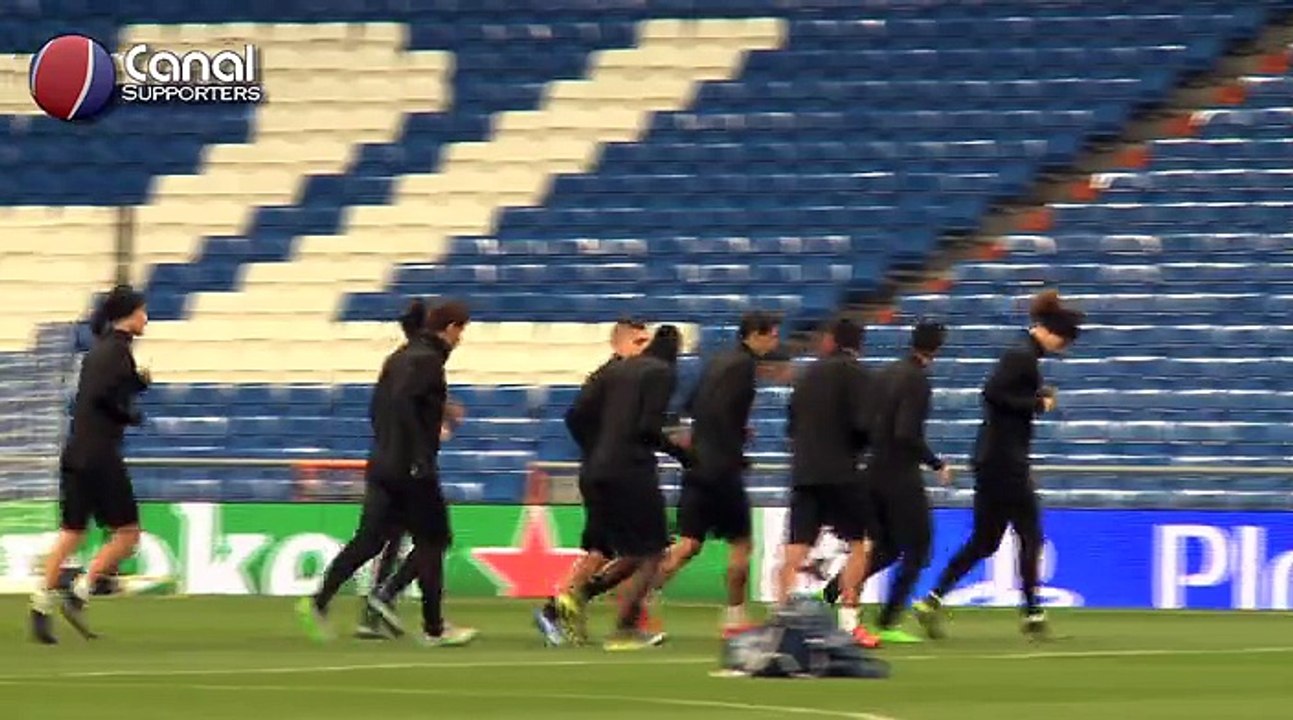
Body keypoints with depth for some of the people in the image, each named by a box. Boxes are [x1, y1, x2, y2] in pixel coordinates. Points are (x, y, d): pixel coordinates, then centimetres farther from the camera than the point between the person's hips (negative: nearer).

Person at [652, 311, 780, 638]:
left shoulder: (720, 361, 16)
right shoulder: (743, 366, -11)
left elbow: (692, 406, 21)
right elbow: (721, 411, -21)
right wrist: (737, 456, -16)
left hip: (697, 464, 8)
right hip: (721, 467, -8)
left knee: (688, 544, 5)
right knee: (740, 543, 4)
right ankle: (734, 618, 7)